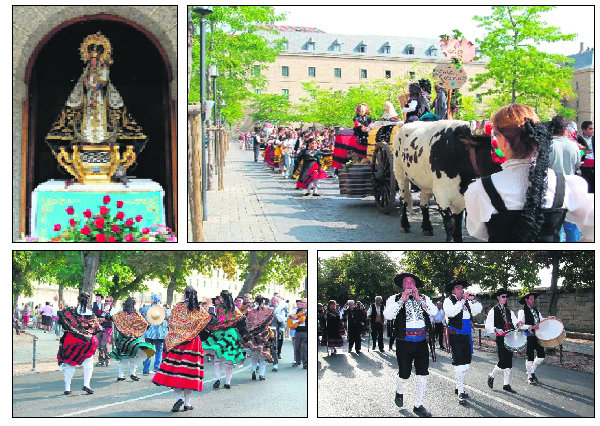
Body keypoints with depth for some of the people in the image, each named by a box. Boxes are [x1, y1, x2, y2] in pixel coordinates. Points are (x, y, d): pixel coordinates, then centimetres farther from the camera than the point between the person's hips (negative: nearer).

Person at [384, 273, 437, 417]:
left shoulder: (424, 298, 11)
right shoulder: (395, 299, 3)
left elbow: (434, 311, -6)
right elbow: (387, 315, -14)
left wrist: (418, 299, -12)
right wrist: (402, 300, -17)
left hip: (421, 342, 3)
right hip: (404, 342, -2)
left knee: (423, 374, -2)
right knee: (404, 374, 1)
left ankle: (418, 406, 8)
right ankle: (399, 392, 35)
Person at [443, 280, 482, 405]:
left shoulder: (466, 301, 15)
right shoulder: (448, 301, -3)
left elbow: (478, 310, 12)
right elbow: (451, 312, -21)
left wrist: (473, 300, -4)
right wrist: (462, 301, -21)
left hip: (467, 336, 7)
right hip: (455, 336, -7)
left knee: (466, 363, 10)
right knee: (459, 363, -11)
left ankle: (458, 387, 24)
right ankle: (461, 392, -9)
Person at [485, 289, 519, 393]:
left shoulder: (509, 311, 15)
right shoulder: (493, 311, -3)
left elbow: (515, 322, 11)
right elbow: (488, 326, -9)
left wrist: (518, 324, -12)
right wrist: (496, 329, -25)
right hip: (500, 338, -6)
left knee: (509, 362, 5)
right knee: (502, 362, -11)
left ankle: (506, 385, 11)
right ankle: (491, 376, 14)